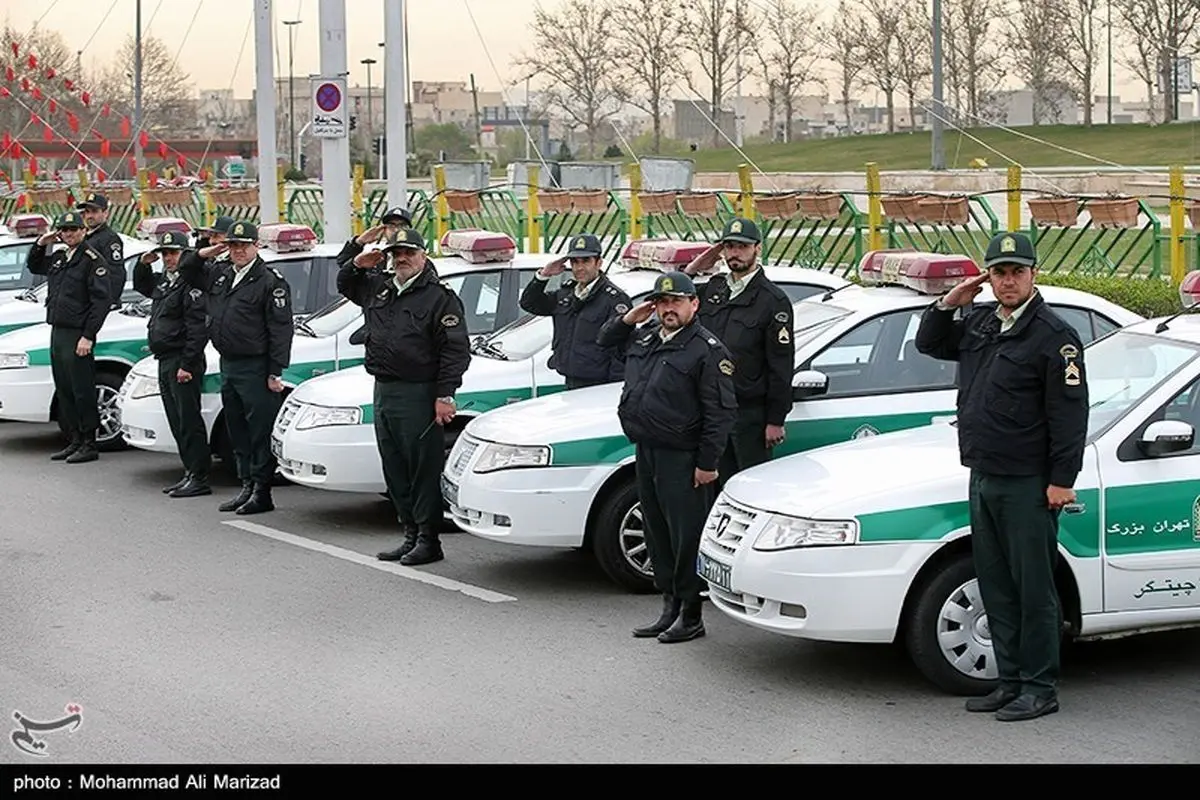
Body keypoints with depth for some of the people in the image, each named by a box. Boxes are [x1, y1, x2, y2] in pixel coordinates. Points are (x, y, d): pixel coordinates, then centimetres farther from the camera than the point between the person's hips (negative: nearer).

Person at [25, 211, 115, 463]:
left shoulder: (92, 260, -10)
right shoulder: (59, 259, 15)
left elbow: (102, 300, -15)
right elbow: (33, 266, 34)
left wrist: (88, 336, -19)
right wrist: (40, 244, 14)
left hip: (77, 335, -9)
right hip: (57, 333, 9)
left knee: (82, 392, -5)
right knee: (64, 392, 12)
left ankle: (89, 445, 0)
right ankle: (74, 441, 19)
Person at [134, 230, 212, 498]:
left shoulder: (191, 284, -13)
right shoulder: (163, 281, 16)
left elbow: (197, 328, -19)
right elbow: (141, 285, 38)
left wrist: (187, 365, -23)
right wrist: (143, 264, 18)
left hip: (182, 363, -10)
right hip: (164, 362, 10)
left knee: (189, 421, -9)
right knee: (177, 423, 11)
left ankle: (199, 478, -7)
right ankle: (190, 473, 16)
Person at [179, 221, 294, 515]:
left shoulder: (270, 281, -10)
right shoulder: (219, 274, 12)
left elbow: (281, 329, -13)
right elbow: (186, 271, 28)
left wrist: (275, 372, -17)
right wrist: (204, 254, 7)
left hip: (255, 369, -8)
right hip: (228, 365, 8)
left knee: (260, 432, -4)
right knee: (237, 433, 14)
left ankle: (262, 492, 0)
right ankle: (247, 486, 22)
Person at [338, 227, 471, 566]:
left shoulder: (439, 297, -7)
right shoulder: (378, 287, 15)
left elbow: (456, 350, -11)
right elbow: (344, 284, 34)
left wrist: (445, 395, -17)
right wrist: (358, 265, 12)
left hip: (418, 396, -8)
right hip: (383, 391, 8)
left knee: (424, 470, -5)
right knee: (395, 471, 12)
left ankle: (428, 540, 0)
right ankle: (411, 535, 20)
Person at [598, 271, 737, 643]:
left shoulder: (707, 350, -9)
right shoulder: (645, 337, 14)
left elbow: (721, 412, -12)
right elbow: (606, 340, 33)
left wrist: (707, 463, -16)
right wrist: (627, 320, 12)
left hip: (681, 458, -8)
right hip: (646, 452, 8)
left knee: (686, 536, -5)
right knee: (658, 535, 14)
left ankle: (691, 615, 2)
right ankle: (670, 607, 23)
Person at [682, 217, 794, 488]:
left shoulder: (773, 300, -6)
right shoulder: (713, 289, 13)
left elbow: (781, 366, -8)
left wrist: (775, 420, -12)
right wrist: (690, 271, 7)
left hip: (750, 413, -6)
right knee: (721, 484, 10)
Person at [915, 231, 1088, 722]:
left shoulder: (1053, 336, -10)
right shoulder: (980, 323, 13)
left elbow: (1069, 412, -13)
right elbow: (929, 344, 26)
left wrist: (1062, 479, -17)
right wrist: (947, 305, 8)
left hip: (1027, 484, -8)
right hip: (983, 479, 8)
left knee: (1033, 588, -3)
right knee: (995, 586, 12)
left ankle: (1040, 689, 3)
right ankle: (1012, 682, 20)